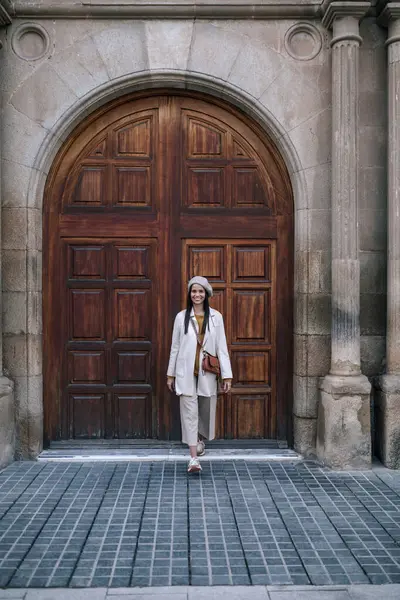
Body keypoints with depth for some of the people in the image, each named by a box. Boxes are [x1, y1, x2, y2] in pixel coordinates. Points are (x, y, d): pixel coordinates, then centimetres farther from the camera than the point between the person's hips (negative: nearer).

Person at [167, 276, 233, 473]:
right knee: (190, 413, -5)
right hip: (186, 373, -1)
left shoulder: (216, 317, 0)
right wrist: (170, 374, 6)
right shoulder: (181, 317, 0)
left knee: (206, 410, 14)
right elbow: (175, 347, 5)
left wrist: (227, 375, -5)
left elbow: (222, 347, -1)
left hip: (207, 374, 1)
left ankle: (200, 440, 43)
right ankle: (194, 459, -5)